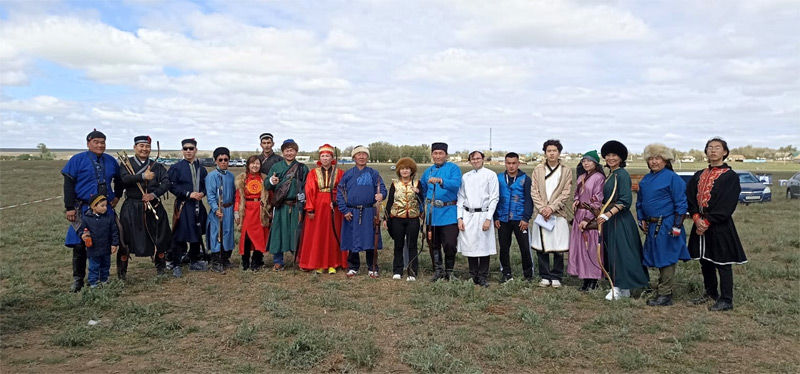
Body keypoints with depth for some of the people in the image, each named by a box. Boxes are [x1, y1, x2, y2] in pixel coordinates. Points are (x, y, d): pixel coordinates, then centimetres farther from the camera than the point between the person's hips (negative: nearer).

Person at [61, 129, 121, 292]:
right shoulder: (77, 160, -3)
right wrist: (69, 208, -10)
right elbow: (68, 185, -5)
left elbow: (119, 180, 25)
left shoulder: (110, 161, 9)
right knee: (79, 245, 0)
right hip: (83, 209, -3)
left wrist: (117, 196, 12)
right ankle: (78, 279, 13)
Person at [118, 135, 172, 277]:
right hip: (131, 207, -2)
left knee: (158, 236, 6)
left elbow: (166, 183, -1)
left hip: (154, 207, 2)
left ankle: (160, 266, 23)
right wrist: (143, 176, -24)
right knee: (126, 237, -1)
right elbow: (124, 179, -13)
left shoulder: (157, 166, 11)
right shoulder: (127, 163, 5)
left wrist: (154, 194, -16)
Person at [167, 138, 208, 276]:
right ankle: (176, 265, 5)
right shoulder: (176, 168, -4)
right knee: (180, 236, -4)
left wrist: (202, 193, -6)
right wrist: (188, 194, -17)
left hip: (198, 205, 5)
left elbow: (206, 185, 15)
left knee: (197, 234, 12)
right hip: (183, 206, -5)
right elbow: (172, 186, -9)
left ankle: (194, 262, 25)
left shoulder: (201, 168, 10)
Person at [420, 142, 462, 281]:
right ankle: (438, 271, 22)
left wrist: (440, 180, -36)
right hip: (432, 213, 5)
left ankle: (449, 272, 14)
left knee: (450, 244, -5)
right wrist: (423, 207, 16)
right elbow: (422, 189, 25)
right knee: (433, 244, 9)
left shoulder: (453, 168, -2)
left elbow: (456, 184, -21)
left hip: (449, 213, -5)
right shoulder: (428, 171, 14)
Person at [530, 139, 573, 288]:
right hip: (541, 214, 1)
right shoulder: (538, 169, 10)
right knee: (541, 248, 4)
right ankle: (545, 276, 15)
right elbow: (534, 191, 5)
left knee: (558, 249, 0)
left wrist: (551, 207, -10)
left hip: (558, 214, -1)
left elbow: (566, 193, -1)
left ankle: (556, 277, 12)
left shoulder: (566, 171, 6)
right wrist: (542, 208, -7)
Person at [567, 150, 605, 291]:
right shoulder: (581, 177, 14)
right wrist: (575, 200, 1)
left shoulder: (599, 177, -9)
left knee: (591, 247, -4)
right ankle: (585, 278, 14)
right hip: (579, 214, 7)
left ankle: (593, 280, 5)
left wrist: (587, 219, -17)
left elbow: (597, 200, -13)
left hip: (592, 217, -7)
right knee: (580, 246, 7)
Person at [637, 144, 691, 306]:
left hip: (666, 225, -7)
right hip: (651, 226, 7)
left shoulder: (672, 177, -8)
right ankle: (663, 290, 22)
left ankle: (665, 295, 3)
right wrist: (642, 220, 13)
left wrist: (677, 226, -14)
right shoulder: (645, 180, 13)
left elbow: (681, 204, -10)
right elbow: (640, 201, 23)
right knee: (658, 259, 12)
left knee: (666, 260, -3)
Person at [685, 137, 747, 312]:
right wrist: (697, 218, -10)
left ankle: (726, 300, 8)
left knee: (722, 263, -1)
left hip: (720, 227, -6)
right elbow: (690, 199, 6)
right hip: (701, 225, 6)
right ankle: (711, 293, 30)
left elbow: (726, 206, -13)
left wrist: (707, 222, -15)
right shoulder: (698, 176, 12)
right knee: (705, 261, 14)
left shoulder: (730, 176, -6)